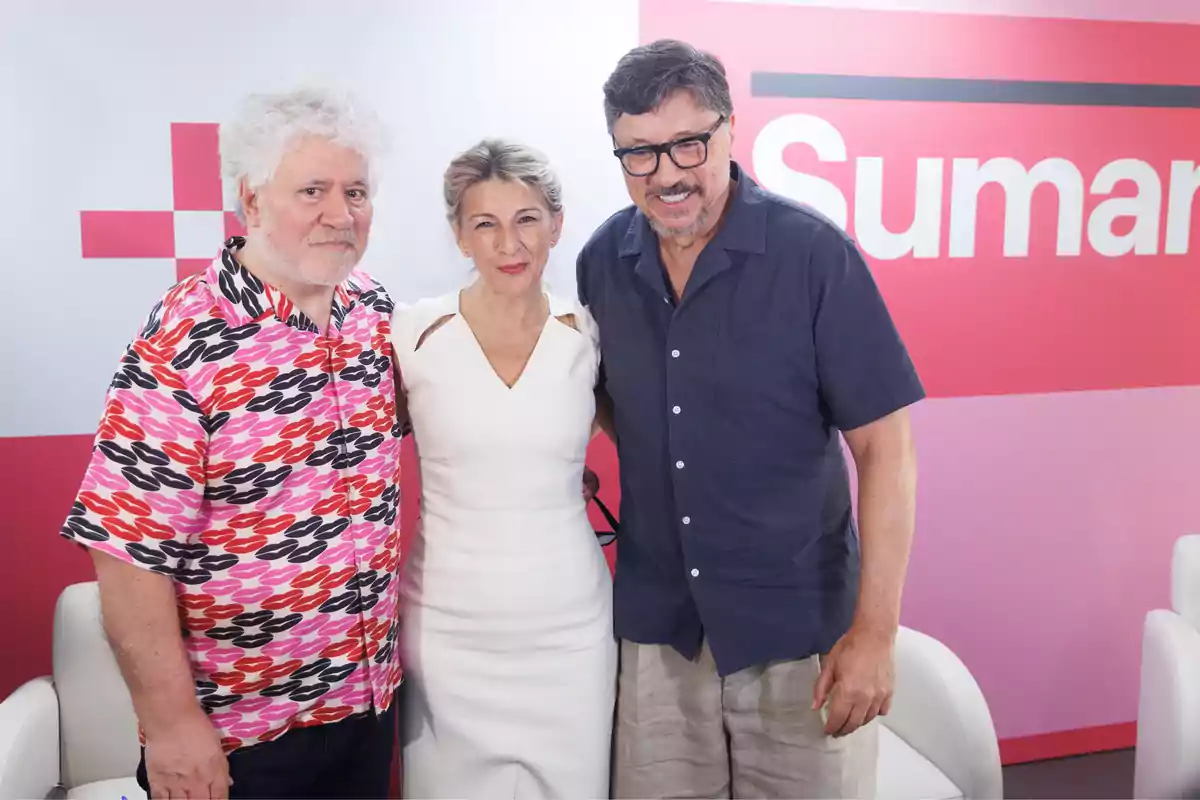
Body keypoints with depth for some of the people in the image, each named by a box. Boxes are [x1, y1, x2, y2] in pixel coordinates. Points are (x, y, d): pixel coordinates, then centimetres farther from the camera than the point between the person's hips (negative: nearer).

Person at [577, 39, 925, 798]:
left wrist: (875, 628, -13)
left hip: (800, 626, -3)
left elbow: (885, 446, -12)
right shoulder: (603, 259, -2)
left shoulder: (813, 253, -14)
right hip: (656, 624, 4)